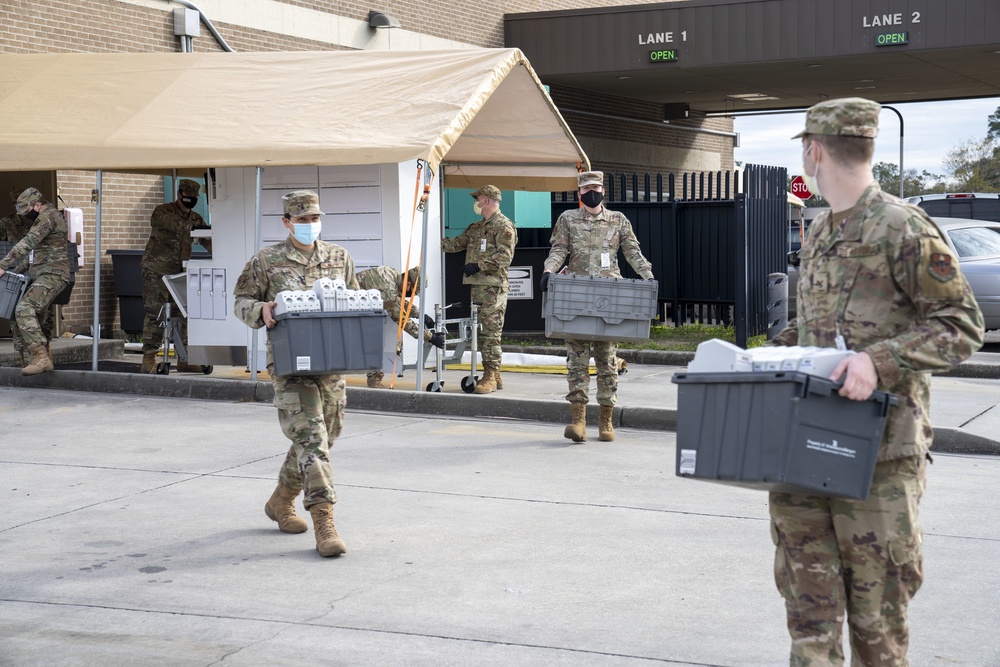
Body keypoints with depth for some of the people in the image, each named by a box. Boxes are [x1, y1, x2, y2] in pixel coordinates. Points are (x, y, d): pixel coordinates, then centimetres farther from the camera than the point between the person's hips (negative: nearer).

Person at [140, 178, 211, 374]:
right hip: (156, 271, -5)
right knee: (154, 314, -7)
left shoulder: (196, 219, 13)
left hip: (180, 273, 5)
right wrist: (190, 226, -41)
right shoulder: (162, 211, -4)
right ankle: (149, 359, -4)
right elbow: (170, 223, -26)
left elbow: (207, 240, 4)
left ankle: (185, 360, 6)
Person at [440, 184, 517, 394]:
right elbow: (457, 243, 24)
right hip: (477, 286, 9)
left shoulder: (503, 226, -7)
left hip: (493, 287, -9)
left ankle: (491, 377, -8)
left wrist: (478, 265, -21)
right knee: (481, 332, 10)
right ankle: (491, 375, 16)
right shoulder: (477, 227, 21)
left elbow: (505, 256, -16)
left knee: (491, 332, -9)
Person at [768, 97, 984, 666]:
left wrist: (880, 360, -24)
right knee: (807, 584, 6)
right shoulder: (818, 235, 16)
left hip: (879, 445, -7)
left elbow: (964, 325, -12)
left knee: (876, 597, 1)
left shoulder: (904, 229, -9)